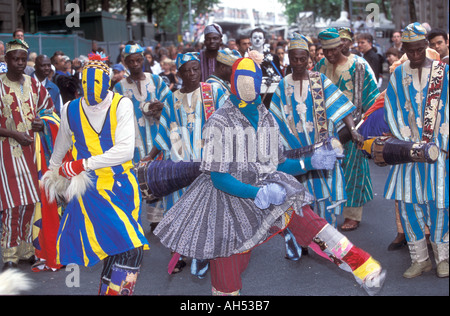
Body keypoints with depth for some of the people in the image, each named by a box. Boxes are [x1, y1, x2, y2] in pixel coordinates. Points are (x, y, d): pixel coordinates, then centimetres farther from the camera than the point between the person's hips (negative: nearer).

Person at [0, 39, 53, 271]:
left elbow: (49, 107, 20)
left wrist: (43, 123, -1)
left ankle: (25, 249, 22)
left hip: (31, 148, 5)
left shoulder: (33, 84, 9)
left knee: (30, 201, 9)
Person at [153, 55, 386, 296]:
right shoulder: (219, 122, -13)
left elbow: (277, 165, 11)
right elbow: (218, 177, -16)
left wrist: (311, 163, -3)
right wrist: (258, 193, -28)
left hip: (266, 188, 4)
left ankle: (360, 264, -25)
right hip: (228, 197, -4)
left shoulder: (267, 120, 4)